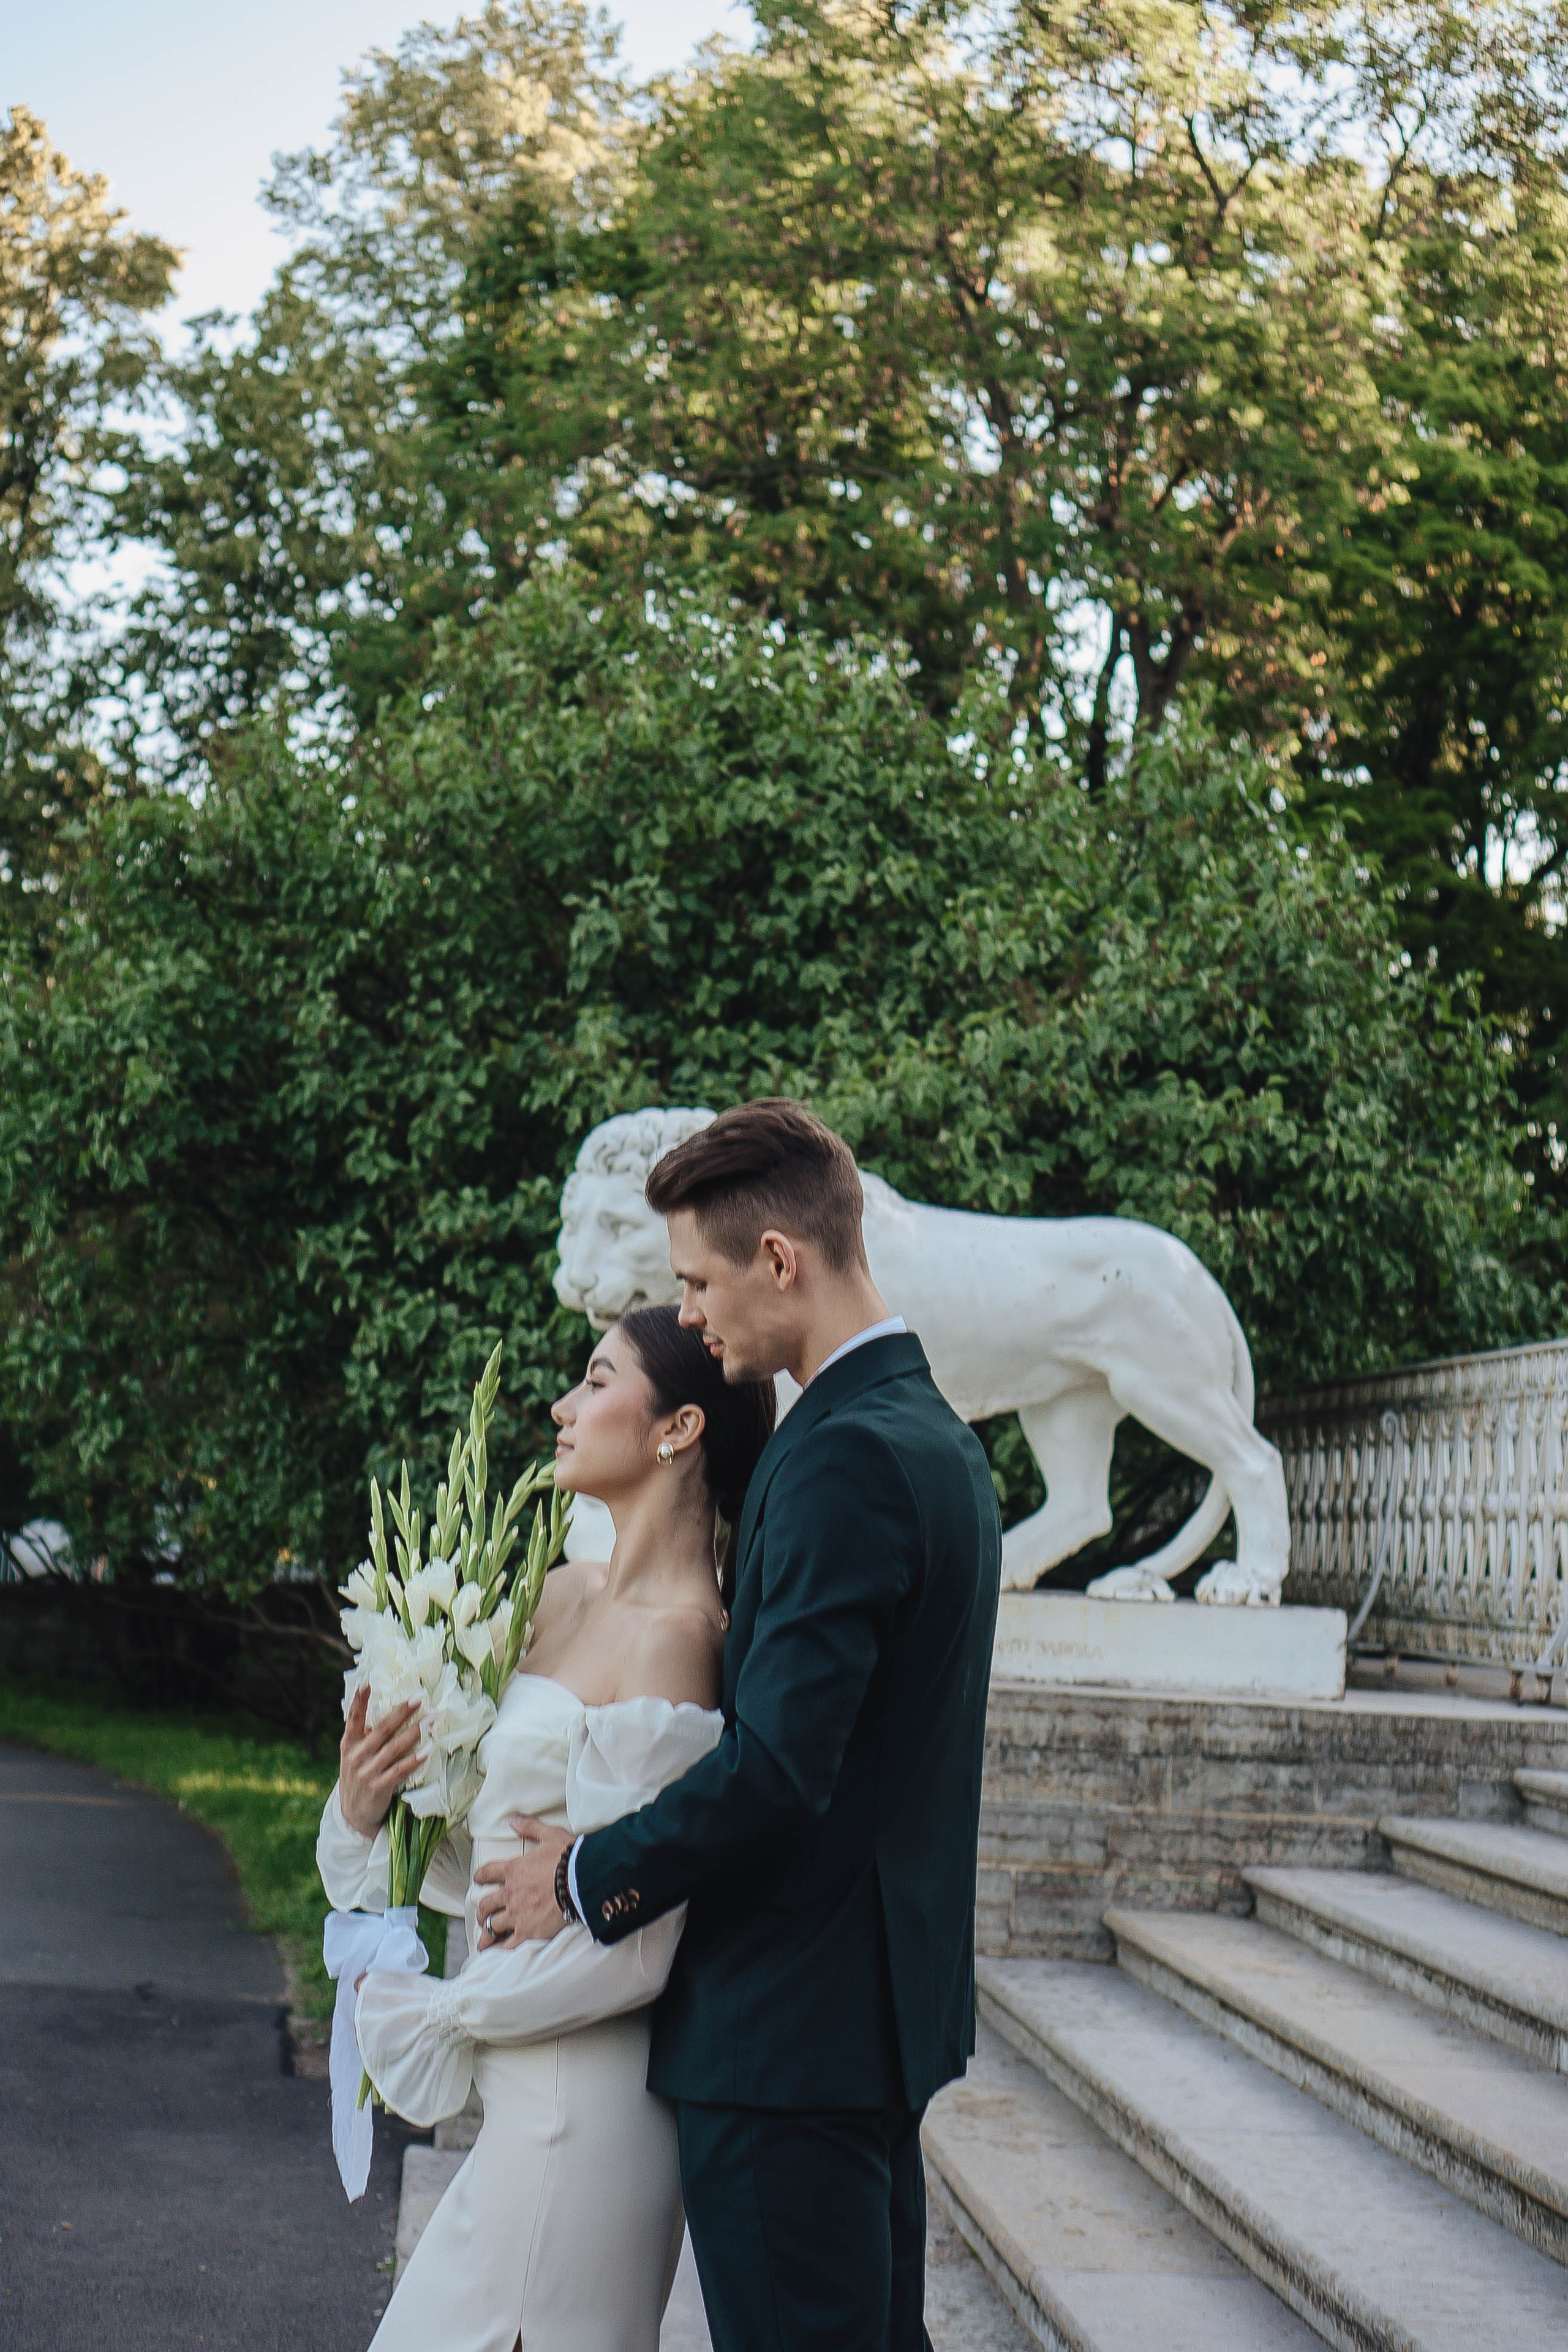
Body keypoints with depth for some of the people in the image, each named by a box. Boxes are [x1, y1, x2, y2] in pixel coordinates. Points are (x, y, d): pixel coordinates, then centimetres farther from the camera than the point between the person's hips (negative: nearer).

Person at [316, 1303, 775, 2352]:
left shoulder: (671, 1638, -17)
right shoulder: (563, 1596, 9)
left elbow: (630, 1946, -19)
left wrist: (437, 2012, -8)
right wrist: (365, 1812, -4)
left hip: (580, 2101, -9)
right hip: (531, 2098, 9)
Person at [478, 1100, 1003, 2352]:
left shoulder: (844, 1457, -20)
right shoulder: (940, 1437, 12)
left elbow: (777, 1767, -25)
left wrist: (591, 1875, -11)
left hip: (792, 2025, -10)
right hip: (886, 2004, 10)